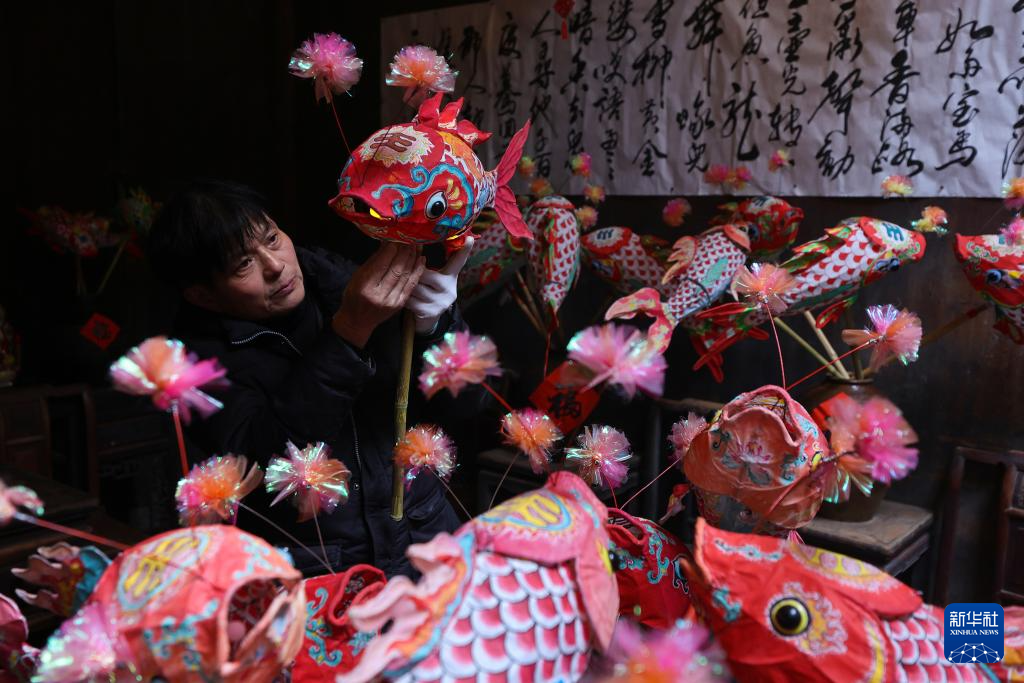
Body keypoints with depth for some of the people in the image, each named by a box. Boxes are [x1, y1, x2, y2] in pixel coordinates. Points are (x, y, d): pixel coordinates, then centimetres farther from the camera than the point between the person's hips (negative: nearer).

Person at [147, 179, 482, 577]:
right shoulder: (198, 353, -3)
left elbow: (465, 401, 1)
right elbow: (264, 460, -19)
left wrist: (435, 324, -19)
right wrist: (350, 330, -24)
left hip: (421, 533, 3)